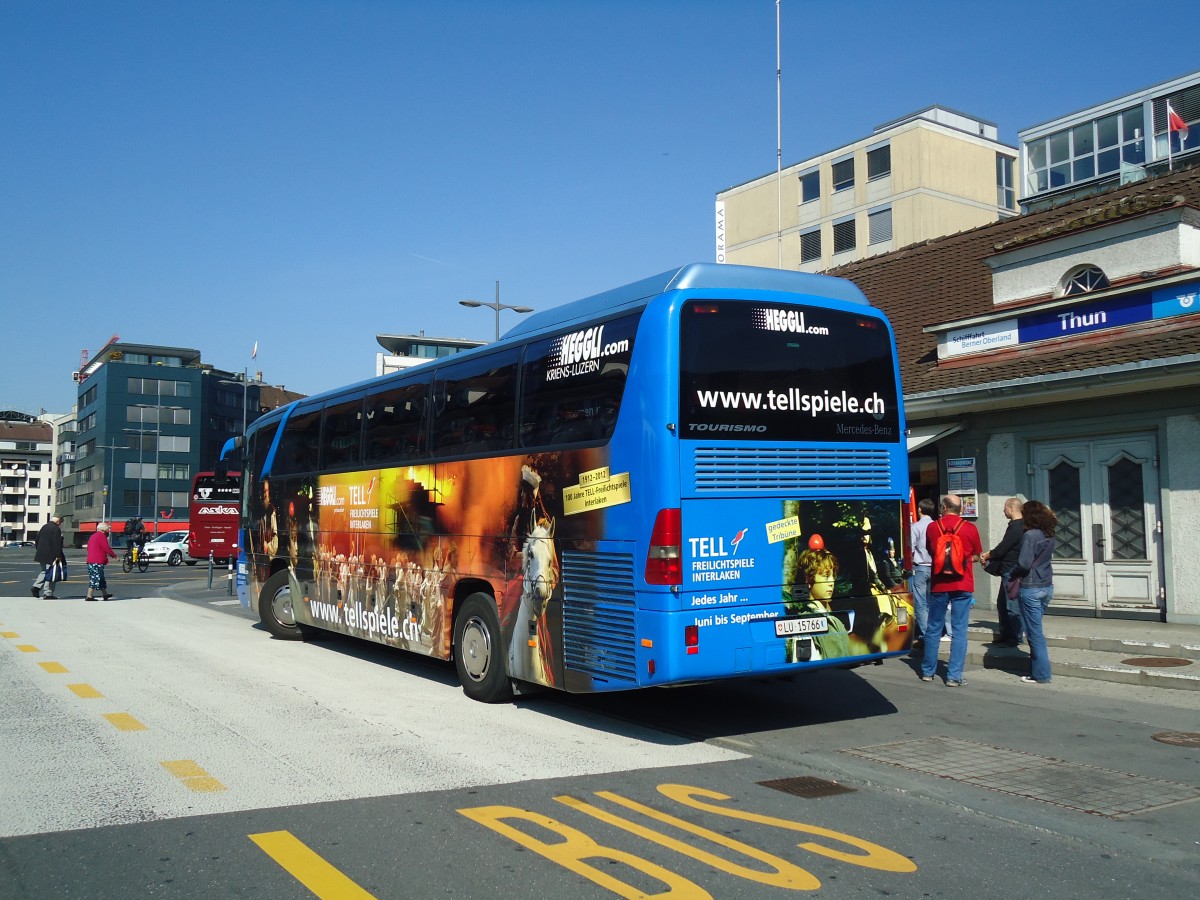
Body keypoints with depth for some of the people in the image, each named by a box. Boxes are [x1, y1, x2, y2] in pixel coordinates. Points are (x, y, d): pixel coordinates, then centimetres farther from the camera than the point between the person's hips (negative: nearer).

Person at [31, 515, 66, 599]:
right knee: (50, 574, -2)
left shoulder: (43, 527, 13)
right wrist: (58, 556, -17)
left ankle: (36, 587, 8)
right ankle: (48, 594, 0)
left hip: (41, 554, 8)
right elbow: (57, 544, -19)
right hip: (51, 556, -8)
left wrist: (38, 552, 26)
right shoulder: (56, 529, -14)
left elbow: (37, 540, 19)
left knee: (45, 571, 22)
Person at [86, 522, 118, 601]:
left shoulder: (93, 536, 19)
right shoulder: (101, 536, -9)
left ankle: (105, 594, 25)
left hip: (90, 561, 10)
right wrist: (114, 556, 1)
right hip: (98, 562, -10)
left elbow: (88, 548, 25)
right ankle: (89, 596, -11)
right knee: (95, 578, -8)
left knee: (101, 578, 17)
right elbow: (107, 548, -13)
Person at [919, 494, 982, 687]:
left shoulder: (932, 528, -1)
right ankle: (954, 676, -1)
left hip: (938, 585, 2)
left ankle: (928, 671, 20)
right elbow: (976, 556, 8)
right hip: (962, 585, -1)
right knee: (959, 631, 1)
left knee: (934, 629, 12)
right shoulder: (970, 528, -4)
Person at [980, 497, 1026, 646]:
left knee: (1013, 606, -2)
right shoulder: (1020, 525, 13)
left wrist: (985, 556, -2)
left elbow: (1001, 549, -18)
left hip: (1012, 572, -10)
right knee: (1002, 603, 16)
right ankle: (1005, 634, 24)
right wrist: (989, 555, 11)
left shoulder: (1015, 527, -19)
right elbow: (1004, 548, 17)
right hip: (1009, 571, 10)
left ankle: (1015, 638, 5)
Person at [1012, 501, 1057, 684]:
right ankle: (1037, 669, 20)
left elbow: (1024, 564, -19)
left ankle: (1041, 675, 3)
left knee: (1035, 632, -1)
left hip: (1031, 588, -8)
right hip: (1047, 587, 8)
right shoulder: (1049, 536, 8)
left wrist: (1012, 573, 0)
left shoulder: (1030, 535, -16)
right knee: (1036, 630, 16)